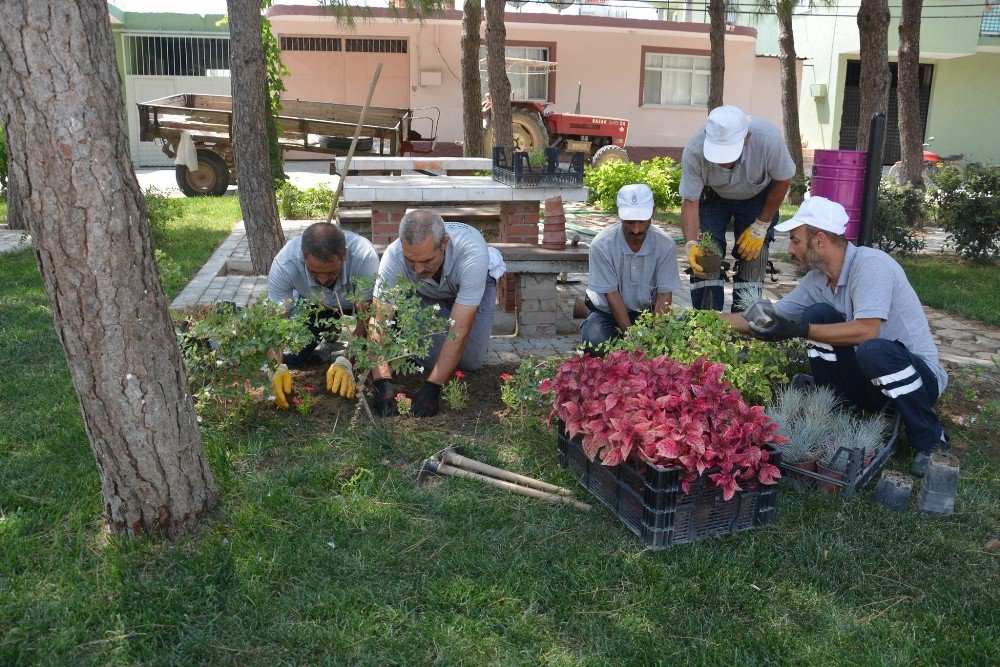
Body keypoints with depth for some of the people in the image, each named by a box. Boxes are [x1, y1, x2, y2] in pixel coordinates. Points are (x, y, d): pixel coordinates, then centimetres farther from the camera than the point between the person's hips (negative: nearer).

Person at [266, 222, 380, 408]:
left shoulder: (364, 255, -42)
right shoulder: (284, 265, -37)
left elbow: (366, 316, -35)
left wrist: (344, 362, -47)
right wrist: (277, 368, -48)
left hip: (355, 303, -1)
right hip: (312, 304, 1)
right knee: (291, 357, -16)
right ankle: (330, 332, 17)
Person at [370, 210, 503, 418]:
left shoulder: (473, 253, -45)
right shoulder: (394, 256, -38)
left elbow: (459, 331, -44)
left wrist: (432, 387, -47)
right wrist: (382, 382, -49)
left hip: (477, 282, -1)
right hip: (425, 292, 1)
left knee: (470, 361, -10)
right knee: (432, 359, -15)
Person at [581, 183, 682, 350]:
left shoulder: (665, 244, -12)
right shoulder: (602, 244, -19)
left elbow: (664, 294, -9)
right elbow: (612, 294, -16)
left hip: (647, 311, 2)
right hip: (608, 312, -2)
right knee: (595, 341, -31)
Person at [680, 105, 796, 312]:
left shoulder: (768, 139, -35)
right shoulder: (694, 150, -34)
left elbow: (783, 181, -16)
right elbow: (690, 201, -24)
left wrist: (760, 227, -13)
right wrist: (691, 244, -39)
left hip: (757, 197, 0)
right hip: (712, 195, 0)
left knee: (753, 257, -11)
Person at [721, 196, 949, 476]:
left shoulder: (870, 263, -21)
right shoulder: (816, 280, 1)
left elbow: (866, 330, -33)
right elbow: (768, 319, 6)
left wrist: (799, 331, -33)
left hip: (920, 376, -6)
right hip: (868, 381, 6)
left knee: (873, 350, -38)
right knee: (818, 315, -12)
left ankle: (931, 440, -13)